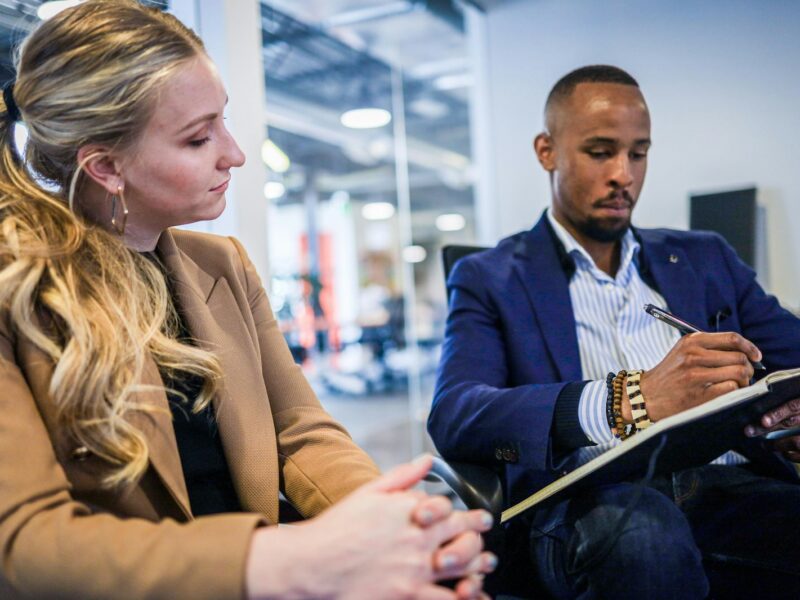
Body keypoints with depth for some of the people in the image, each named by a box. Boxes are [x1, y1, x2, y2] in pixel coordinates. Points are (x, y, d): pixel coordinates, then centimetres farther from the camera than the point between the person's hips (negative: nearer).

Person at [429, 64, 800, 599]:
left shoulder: (705, 259, 23)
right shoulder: (491, 279, 9)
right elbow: (452, 418, -7)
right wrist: (628, 401, -22)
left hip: (733, 487, 3)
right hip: (591, 502, -2)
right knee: (638, 523, -37)